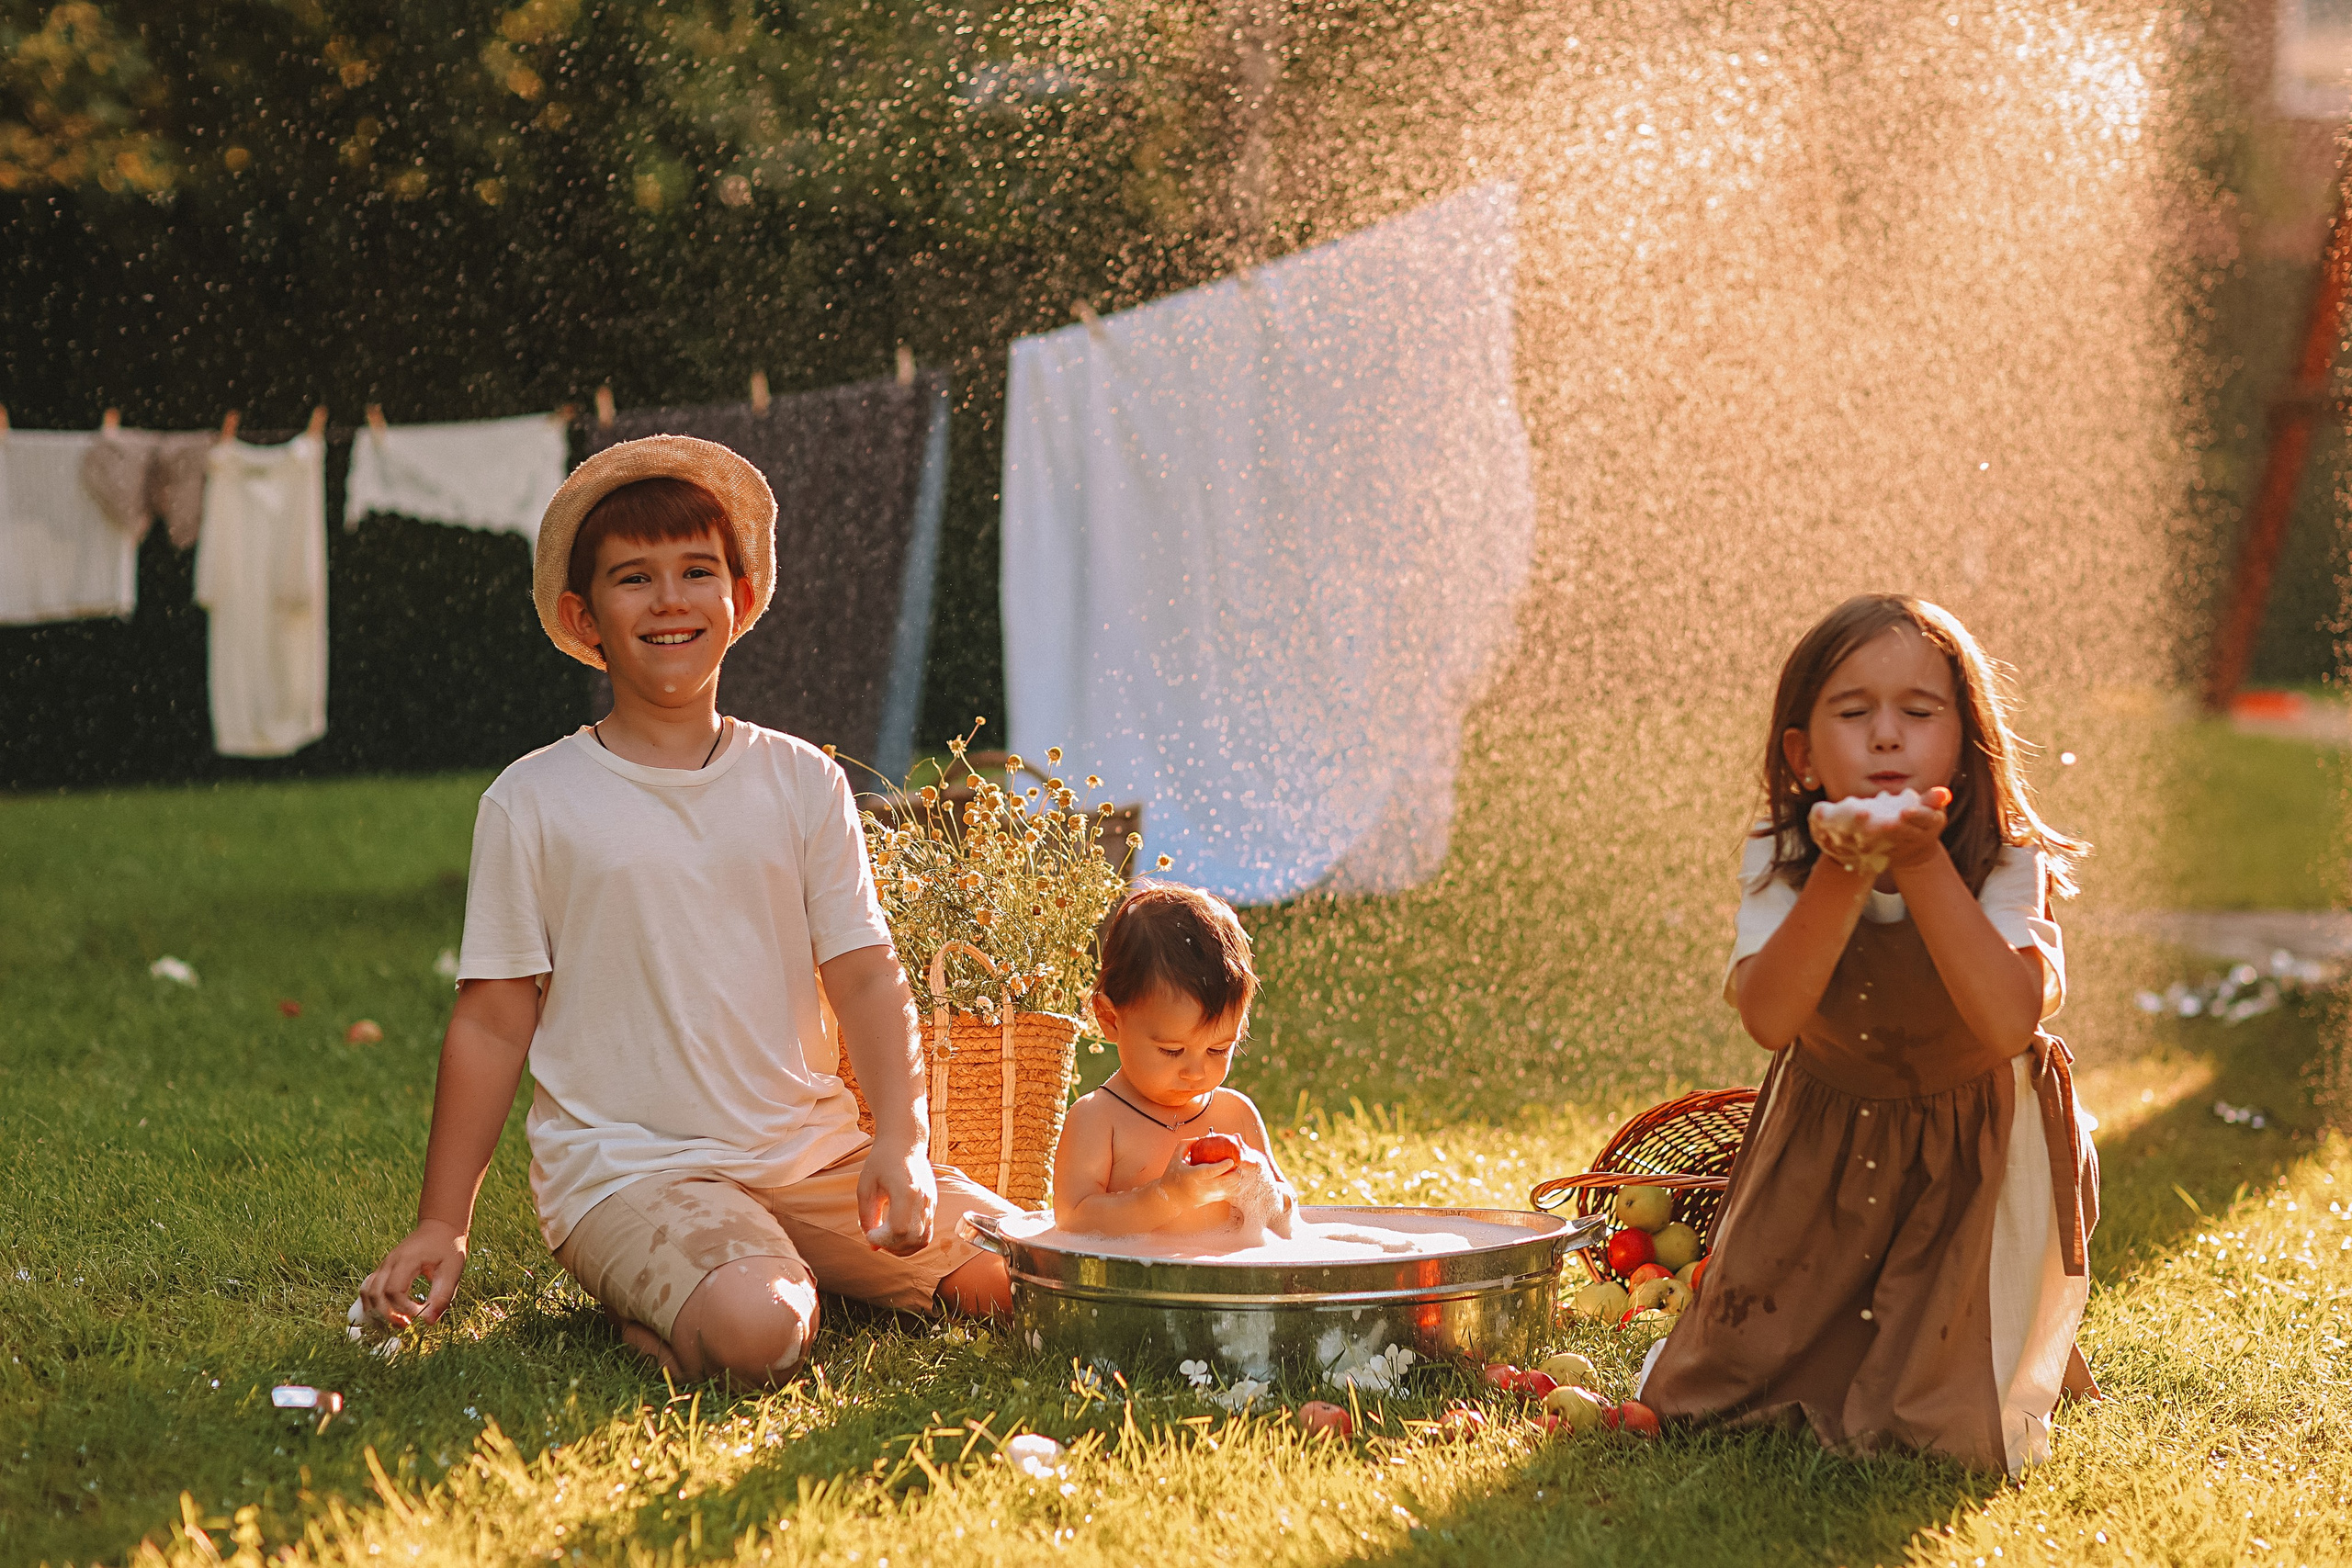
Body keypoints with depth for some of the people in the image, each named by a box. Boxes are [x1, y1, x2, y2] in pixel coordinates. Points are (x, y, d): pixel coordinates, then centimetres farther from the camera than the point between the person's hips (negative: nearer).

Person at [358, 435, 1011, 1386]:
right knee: (751, 1335, -32)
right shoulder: (533, 803, -1)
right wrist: (441, 1227, 0)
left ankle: (797, 1273, 11)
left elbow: (867, 982, 5)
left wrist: (900, 1141, -12)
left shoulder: (802, 782, 8)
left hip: (812, 1154, 4)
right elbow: (493, 1023, 2)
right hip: (626, 1167, -4)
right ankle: (645, 1298, 1)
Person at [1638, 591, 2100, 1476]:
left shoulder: (2005, 866, -23)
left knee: (1944, 1421, -7)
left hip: (1974, 1161, -2)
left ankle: (2019, 1349, 28)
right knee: (1713, 1393, 6)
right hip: (1827, 1152, 3)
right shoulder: (1780, 861, -17)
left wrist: (1922, 866, -44)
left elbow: (2009, 1023, -39)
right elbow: (1769, 1018, -32)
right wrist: (1844, 874, -43)